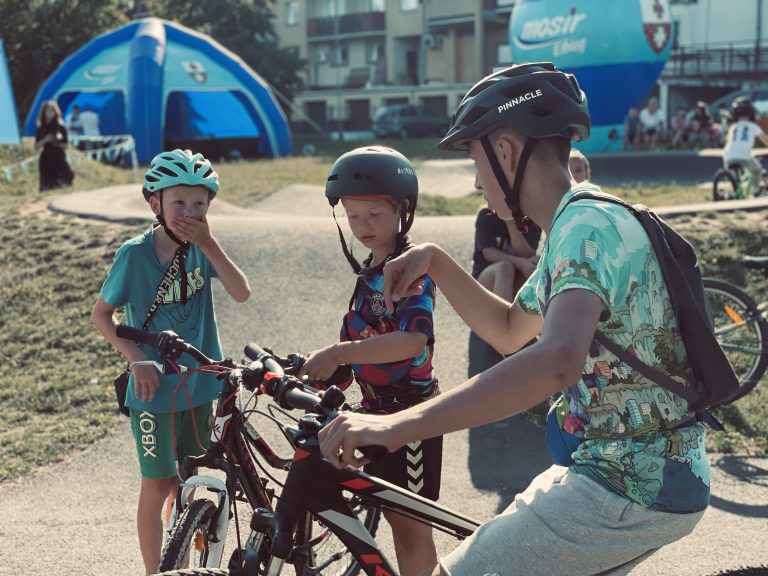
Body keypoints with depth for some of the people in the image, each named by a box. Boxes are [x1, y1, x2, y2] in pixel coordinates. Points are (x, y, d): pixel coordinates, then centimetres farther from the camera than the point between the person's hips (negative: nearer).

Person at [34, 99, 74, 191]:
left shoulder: (61, 127, 1)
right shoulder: (41, 129, 6)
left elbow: (65, 145, 2)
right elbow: (36, 146, 3)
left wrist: (55, 142, -15)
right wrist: (45, 140, -12)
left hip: (59, 159, -2)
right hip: (46, 160, 2)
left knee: (61, 185, -9)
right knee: (46, 186, -2)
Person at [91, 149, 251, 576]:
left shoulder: (201, 247, -4)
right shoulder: (136, 253, -14)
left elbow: (242, 292, -17)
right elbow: (102, 314, -7)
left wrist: (209, 243, -24)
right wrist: (138, 358, -18)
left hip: (199, 385, 4)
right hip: (155, 391, -4)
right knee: (158, 487, 5)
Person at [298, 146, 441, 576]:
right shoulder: (368, 271, 10)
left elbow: (414, 340, -34)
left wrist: (337, 353, -42)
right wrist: (325, 365, 2)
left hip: (411, 411, -8)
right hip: (378, 407, 8)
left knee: (411, 523, 0)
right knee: (396, 519, 16)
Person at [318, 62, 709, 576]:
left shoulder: (587, 226, -21)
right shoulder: (577, 225, 12)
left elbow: (556, 361, -39)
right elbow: (509, 331, 22)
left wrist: (396, 427, -43)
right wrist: (435, 262, 7)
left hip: (631, 490, -10)